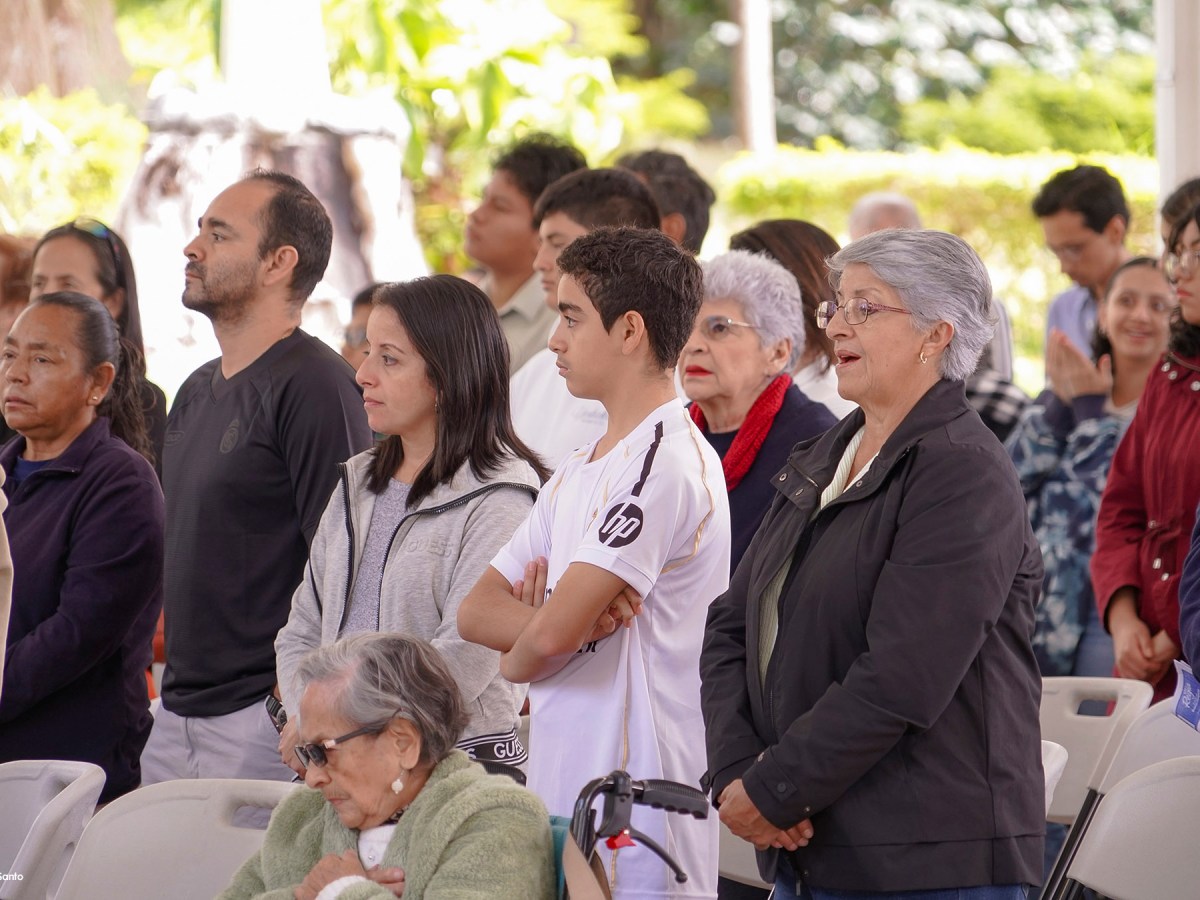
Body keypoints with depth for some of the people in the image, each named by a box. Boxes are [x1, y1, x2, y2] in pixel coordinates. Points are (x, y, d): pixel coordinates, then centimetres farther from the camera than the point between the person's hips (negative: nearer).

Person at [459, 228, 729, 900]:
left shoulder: (665, 463, -13)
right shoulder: (579, 471, 18)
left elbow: (551, 633, -19)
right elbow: (477, 610, 12)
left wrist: (518, 658, 4)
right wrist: (572, 621, -8)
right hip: (560, 796, 9)